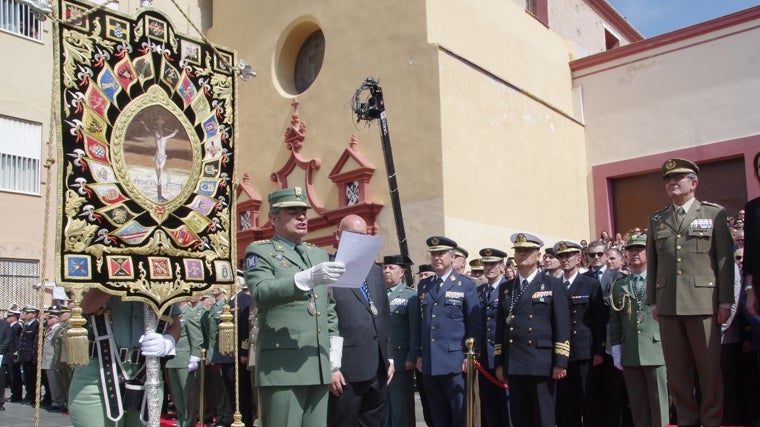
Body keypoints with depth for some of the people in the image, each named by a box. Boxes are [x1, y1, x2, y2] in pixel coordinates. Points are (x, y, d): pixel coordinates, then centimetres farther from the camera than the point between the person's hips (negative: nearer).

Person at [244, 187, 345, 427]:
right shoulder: (260, 252, 2)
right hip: (283, 365, -6)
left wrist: (335, 347, 10)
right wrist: (308, 278, -31)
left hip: (320, 364, 6)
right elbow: (262, 292, -18)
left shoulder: (320, 255, 20)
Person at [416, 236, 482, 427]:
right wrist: (419, 354, 11)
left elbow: (475, 324, -3)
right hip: (429, 362, 5)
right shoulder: (423, 286, 13)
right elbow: (420, 322, 14)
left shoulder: (466, 285, 0)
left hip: (455, 361, -4)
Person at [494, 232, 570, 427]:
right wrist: (499, 363, 9)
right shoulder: (505, 288, 15)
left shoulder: (553, 285, 3)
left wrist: (560, 362, -11)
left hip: (542, 364, -4)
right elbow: (501, 327, 13)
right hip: (513, 365, 4)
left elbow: (562, 327, -4)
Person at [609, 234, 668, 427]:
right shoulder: (619, 285, 13)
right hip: (629, 355, 3)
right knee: (637, 404, 6)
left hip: (656, 351, -3)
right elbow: (614, 319, 11)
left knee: (658, 403, 0)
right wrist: (616, 349, 6)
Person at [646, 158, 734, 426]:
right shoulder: (656, 220, 14)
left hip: (703, 302, -3)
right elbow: (652, 263, 12)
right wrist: (653, 302, 8)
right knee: (676, 370, 6)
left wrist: (726, 301, -5)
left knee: (709, 368, 1)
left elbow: (724, 260, 1)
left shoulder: (714, 213, 6)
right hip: (668, 305, 3)